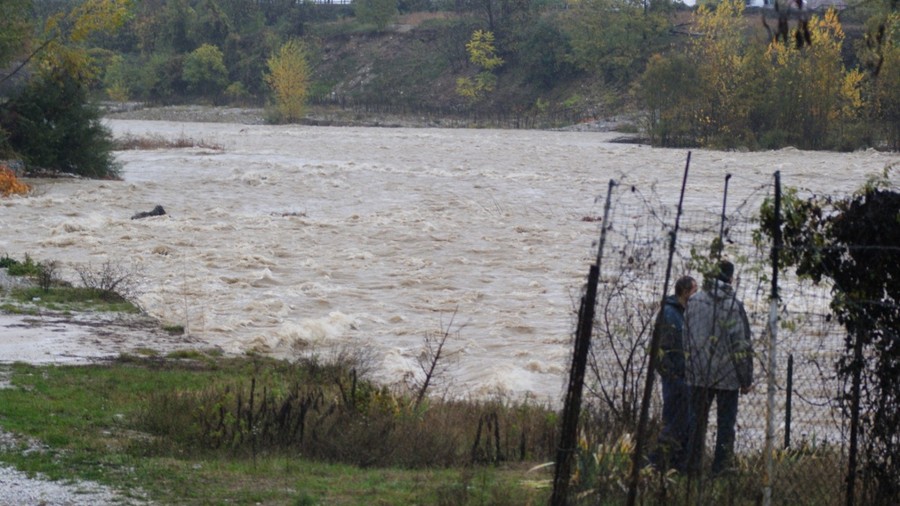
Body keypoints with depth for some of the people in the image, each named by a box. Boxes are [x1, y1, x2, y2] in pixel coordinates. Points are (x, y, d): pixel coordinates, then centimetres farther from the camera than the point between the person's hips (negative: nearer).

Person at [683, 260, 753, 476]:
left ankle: (693, 467, 13)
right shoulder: (733, 305, -11)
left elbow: (686, 339, 7)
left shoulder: (693, 302, 1)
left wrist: (688, 368, 15)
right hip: (727, 374, -4)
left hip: (698, 375, 4)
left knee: (697, 420, 13)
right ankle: (720, 468, 4)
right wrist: (746, 378, -3)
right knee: (725, 423, 5)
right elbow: (742, 345, -10)